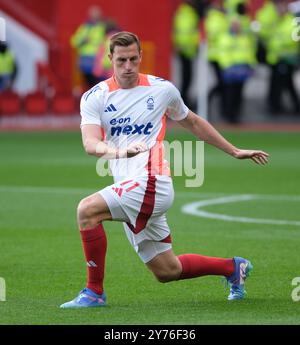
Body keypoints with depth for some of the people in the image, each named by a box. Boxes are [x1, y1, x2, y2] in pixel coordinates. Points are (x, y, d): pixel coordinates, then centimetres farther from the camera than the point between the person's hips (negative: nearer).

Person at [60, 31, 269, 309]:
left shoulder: (163, 89, 5)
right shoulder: (95, 97, 4)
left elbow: (192, 122, 22)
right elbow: (90, 143, -12)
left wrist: (235, 151, 28)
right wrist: (118, 151, -34)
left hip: (151, 182, -4)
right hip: (127, 189, 4)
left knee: (87, 210, -25)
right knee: (167, 271, 10)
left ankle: (94, 292, -13)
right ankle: (233, 267, 33)